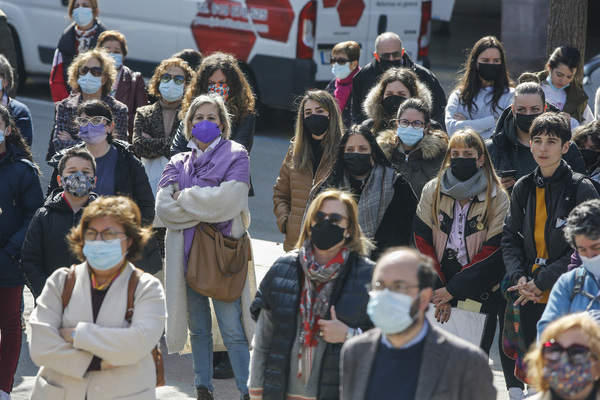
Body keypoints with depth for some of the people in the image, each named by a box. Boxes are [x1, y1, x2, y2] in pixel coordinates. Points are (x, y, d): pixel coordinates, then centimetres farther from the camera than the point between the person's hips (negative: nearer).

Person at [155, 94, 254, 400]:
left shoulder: (235, 156, 4)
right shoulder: (178, 163, 14)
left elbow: (229, 199, -13)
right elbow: (163, 206, -1)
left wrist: (185, 197, -3)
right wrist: (207, 205, -11)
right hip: (186, 251, 4)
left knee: (232, 328, -8)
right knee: (198, 326, 9)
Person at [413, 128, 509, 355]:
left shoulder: (497, 198, -1)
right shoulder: (432, 190, 6)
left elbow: (493, 253, -6)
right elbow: (422, 241, 3)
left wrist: (452, 289, -11)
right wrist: (437, 288, -7)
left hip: (479, 296, -2)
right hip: (437, 292, 2)